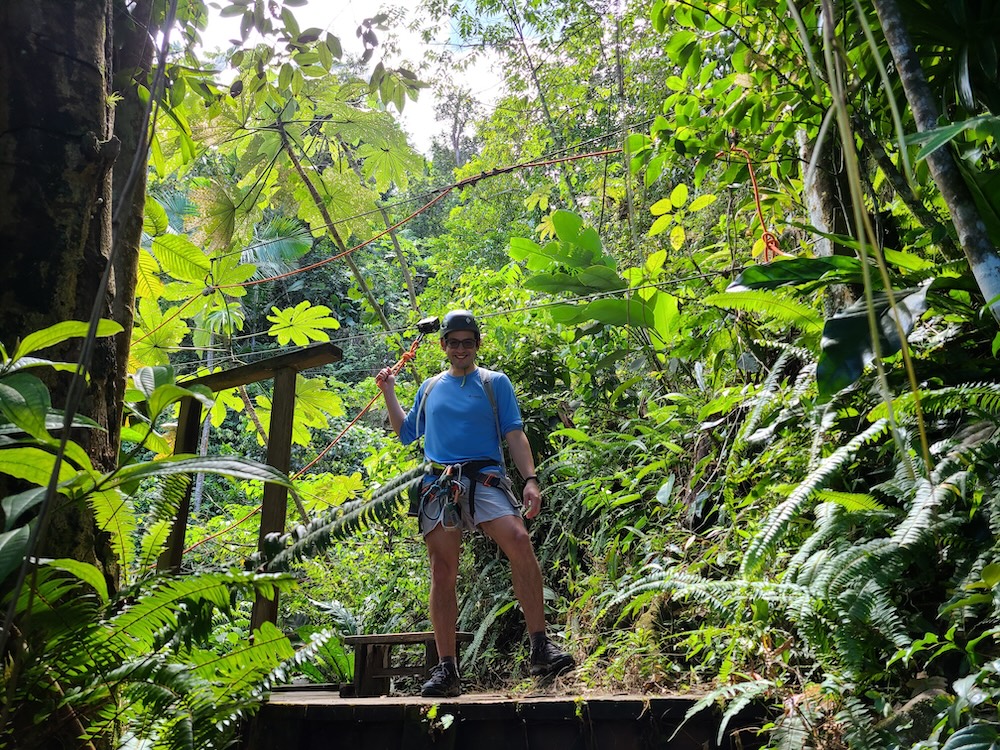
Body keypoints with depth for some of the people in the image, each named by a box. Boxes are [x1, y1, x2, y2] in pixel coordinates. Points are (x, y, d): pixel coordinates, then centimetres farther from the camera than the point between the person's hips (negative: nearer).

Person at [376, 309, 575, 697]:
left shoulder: (495, 382, 12)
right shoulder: (430, 387, 21)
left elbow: (514, 434, 4)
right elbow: (406, 433, 29)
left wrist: (530, 479, -8)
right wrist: (388, 391, 23)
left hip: (484, 478, -2)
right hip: (438, 484, 3)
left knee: (519, 542, -25)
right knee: (442, 573, -2)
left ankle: (541, 649, -18)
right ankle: (446, 668, 5)